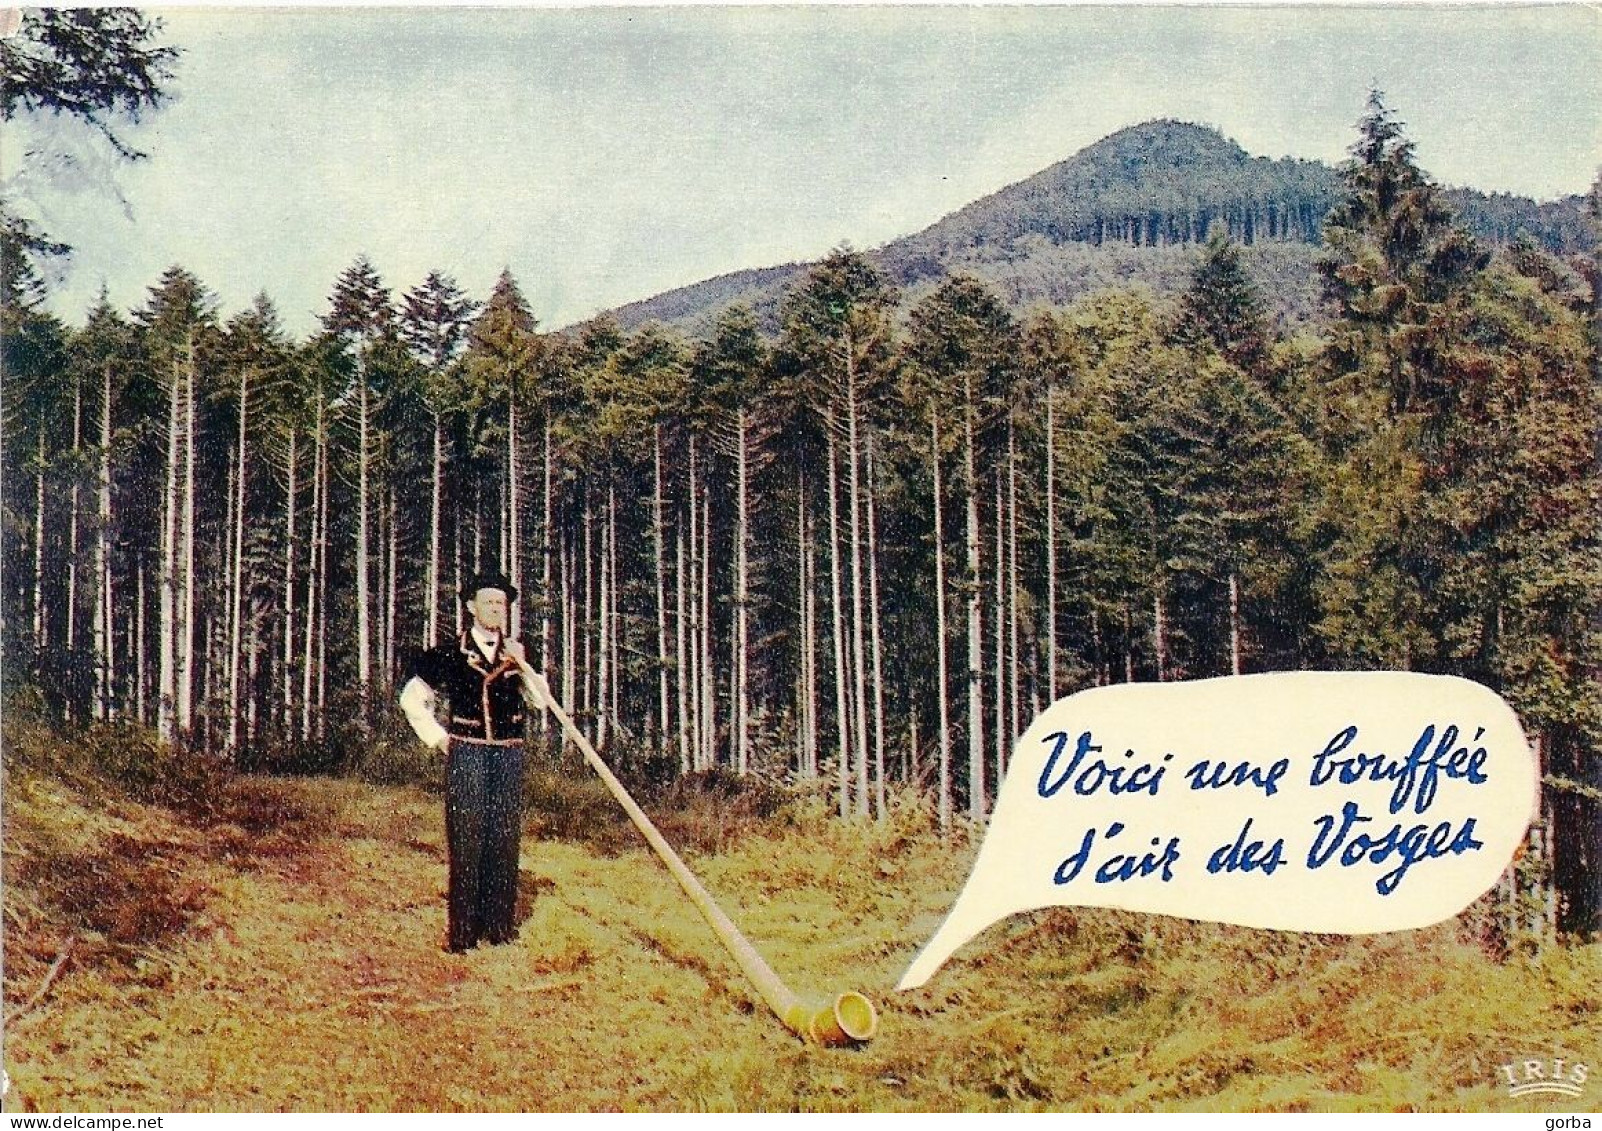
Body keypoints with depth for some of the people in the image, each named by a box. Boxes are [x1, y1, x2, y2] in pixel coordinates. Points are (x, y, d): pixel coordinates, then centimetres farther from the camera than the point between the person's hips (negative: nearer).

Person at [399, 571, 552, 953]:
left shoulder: (516, 653, 11)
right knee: (466, 839, -4)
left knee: (505, 838, 4)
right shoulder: (451, 653, 3)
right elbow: (412, 698, 9)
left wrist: (522, 665, -12)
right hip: (466, 754, -3)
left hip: (508, 755, 3)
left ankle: (499, 925, 12)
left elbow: (541, 701, 1)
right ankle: (462, 931, 0)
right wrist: (438, 737, 4)